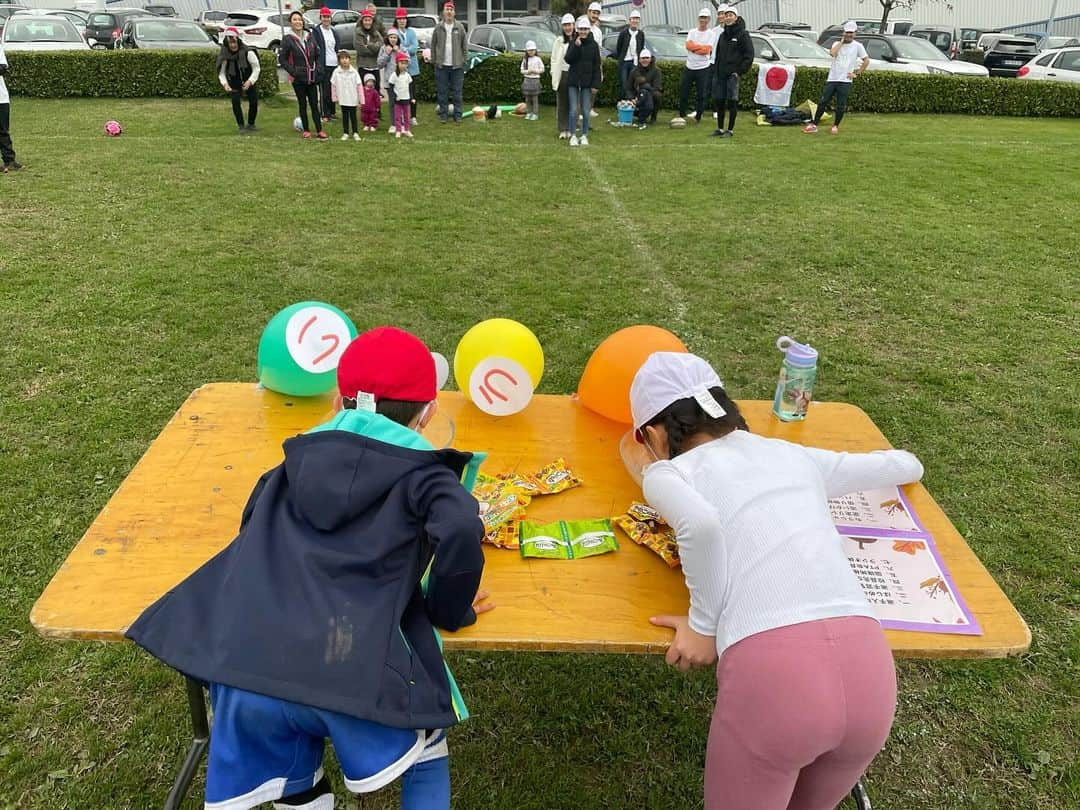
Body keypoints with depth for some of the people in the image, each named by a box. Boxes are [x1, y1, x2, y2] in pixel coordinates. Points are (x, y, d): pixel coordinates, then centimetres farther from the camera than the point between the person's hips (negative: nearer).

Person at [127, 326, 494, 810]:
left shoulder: (300, 459, 21)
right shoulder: (421, 473, 7)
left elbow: (253, 534, 32)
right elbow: (460, 531, -13)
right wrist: (451, 611, 5)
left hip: (245, 670, 4)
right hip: (352, 674, -4)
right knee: (425, 763, 26)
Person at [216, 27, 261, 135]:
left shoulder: (248, 52, -23)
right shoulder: (225, 56, -16)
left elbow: (256, 69, -18)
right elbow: (221, 72, -11)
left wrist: (250, 81, -30)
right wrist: (225, 83, -30)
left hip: (249, 82, 0)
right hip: (234, 84, 0)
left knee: (254, 102, -5)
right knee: (235, 102, -14)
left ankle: (251, 124, 18)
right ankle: (241, 126, -1)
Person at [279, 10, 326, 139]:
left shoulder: (309, 37, 7)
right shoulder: (288, 39, -5)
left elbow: (317, 55, 18)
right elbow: (281, 58, -4)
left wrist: (316, 68, 6)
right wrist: (292, 72, -10)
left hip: (312, 77, 3)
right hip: (298, 78, -3)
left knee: (314, 104, 1)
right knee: (302, 104, 6)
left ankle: (319, 130, 1)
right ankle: (306, 130, 14)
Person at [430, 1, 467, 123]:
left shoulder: (459, 27, 3)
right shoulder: (438, 28, 3)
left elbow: (464, 46, 4)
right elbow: (433, 45, 5)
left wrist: (463, 60, -1)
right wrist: (434, 60, -1)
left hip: (457, 65, 0)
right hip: (441, 65, 0)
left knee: (457, 92, 3)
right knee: (442, 92, 4)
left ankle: (458, 115, 7)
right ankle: (443, 115, 11)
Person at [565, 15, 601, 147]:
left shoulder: (593, 45, 1)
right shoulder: (573, 43, 3)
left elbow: (597, 66, 1)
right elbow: (568, 59, -9)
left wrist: (595, 83, -5)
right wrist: (576, 46, -20)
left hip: (587, 82, 0)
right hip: (573, 81, 0)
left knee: (585, 111, 2)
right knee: (573, 110, -2)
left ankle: (584, 136, 14)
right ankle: (573, 136, 8)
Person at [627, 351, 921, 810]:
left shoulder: (668, 472, 11)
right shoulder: (793, 454, 23)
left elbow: (702, 523, -13)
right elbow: (907, 466, 38)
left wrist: (704, 627, 0)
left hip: (769, 667, -5)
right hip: (867, 662, 5)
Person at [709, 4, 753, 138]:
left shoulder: (743, 34, -3)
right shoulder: (723, 35, 16)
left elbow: (749, 55, -6)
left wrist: (739, 71, -12)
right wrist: (715, 69, 12)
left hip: (732, 74, -6)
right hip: (719, 74, 6)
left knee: (732, 102, -4)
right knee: (719, 101, 7)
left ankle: (730, 130, 1)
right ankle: (720, 128, 16)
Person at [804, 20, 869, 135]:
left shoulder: (857, 46, 5)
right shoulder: (837, 44, 11)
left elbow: (866, 61, 5)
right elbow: (833, 53, -12)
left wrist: (857, 73, -1)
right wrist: (842, 42, -4)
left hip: (845, 81, -2)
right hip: (832, 79, 2)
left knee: (841, 106, -3)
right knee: (823, 102, -1)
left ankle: (836, 126, 11)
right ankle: (814, 124, 4)